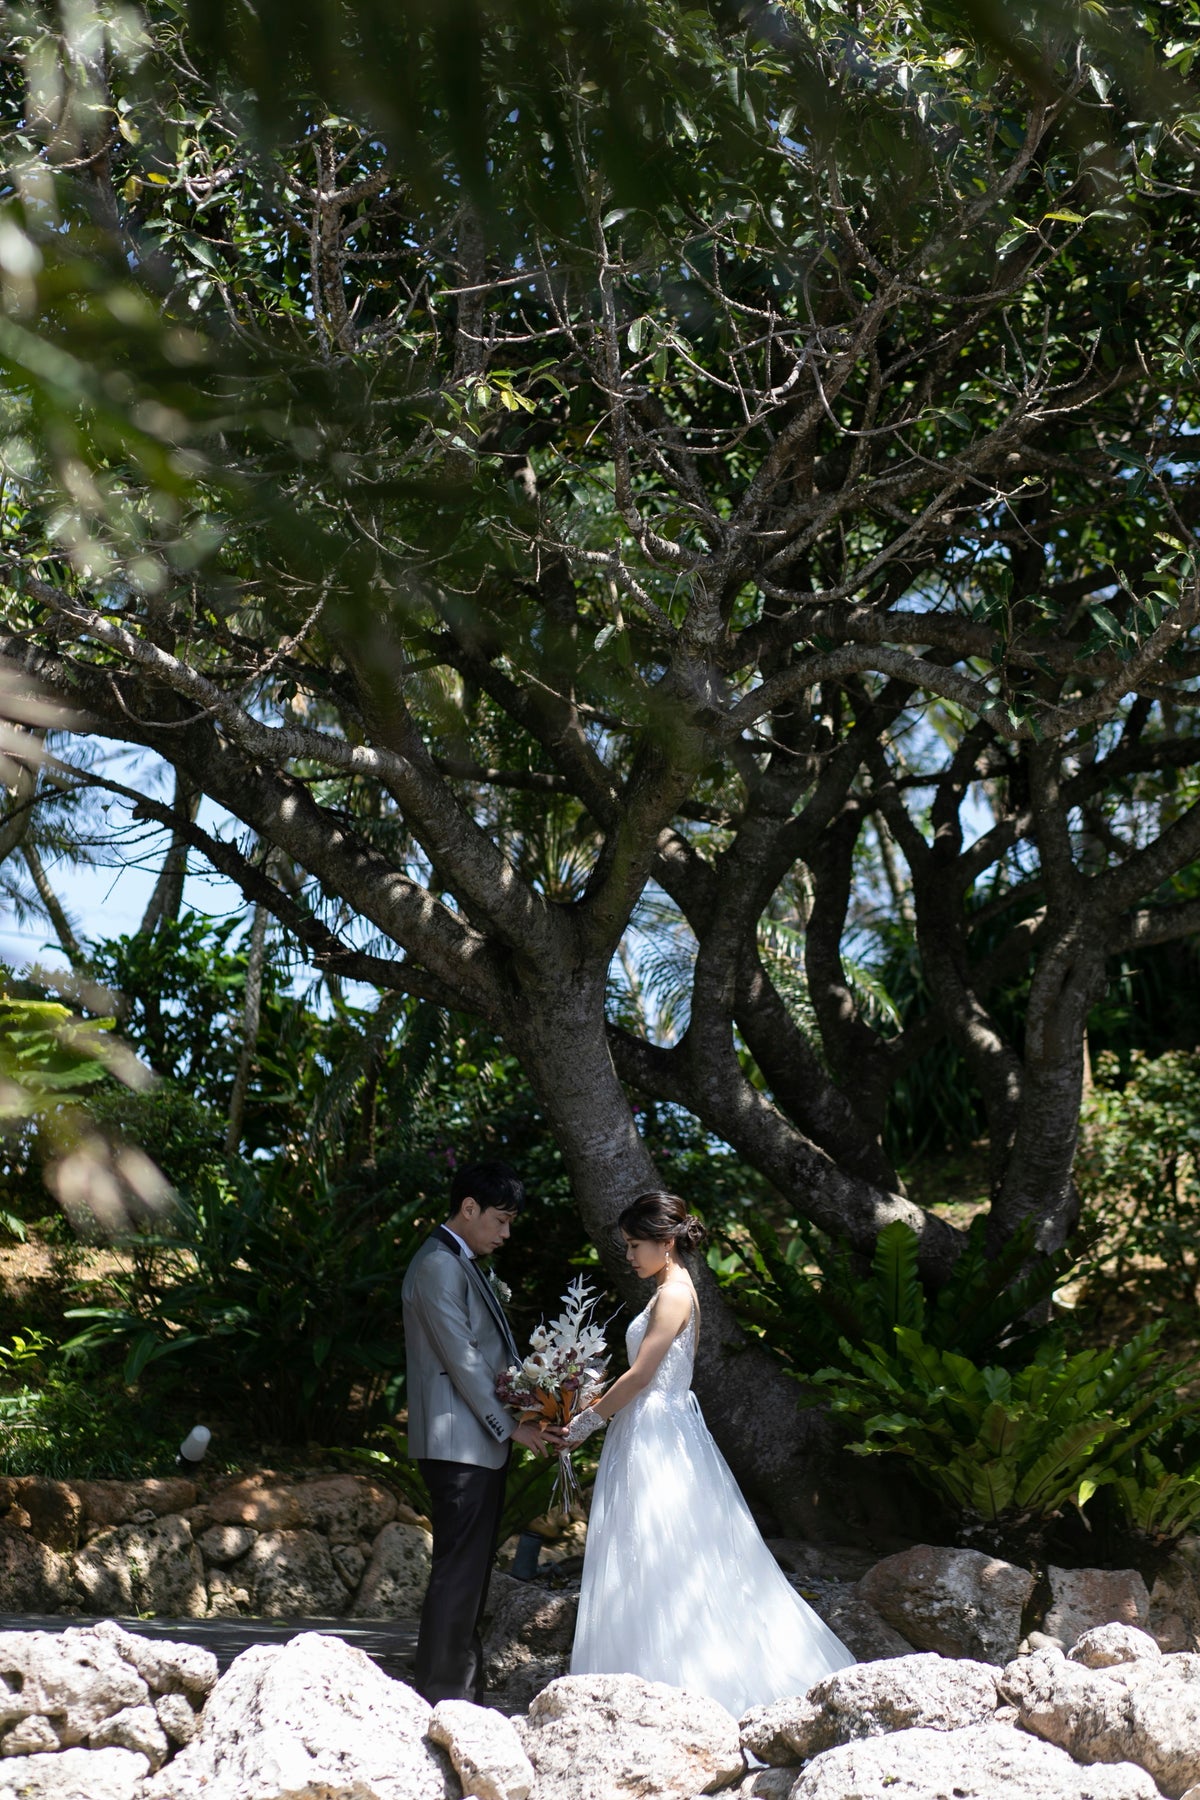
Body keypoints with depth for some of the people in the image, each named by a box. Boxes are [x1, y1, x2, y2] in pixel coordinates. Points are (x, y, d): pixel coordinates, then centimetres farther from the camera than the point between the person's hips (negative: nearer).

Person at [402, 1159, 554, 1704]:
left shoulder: (466, 1265, 20)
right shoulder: (438, 1266, -13)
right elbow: (460, 1358, -17)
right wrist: (510, 1425, -13)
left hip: (483, 1441, 10)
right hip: (458, 1442, -10)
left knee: (471, 1571, 11)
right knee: (459, 1570, -9)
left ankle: (463, 1690, 16)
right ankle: (442, 1694, -5)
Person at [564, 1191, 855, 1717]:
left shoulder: (674, 1295, -15)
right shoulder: (672, 1291, 15)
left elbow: (640, 1376, -17)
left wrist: (589, 1420, -10)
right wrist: (600, 1402, 11)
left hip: (657, 1438, -10)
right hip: (652, 1432, 10)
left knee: (659, 1563, -6)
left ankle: (671, 1683, -3)